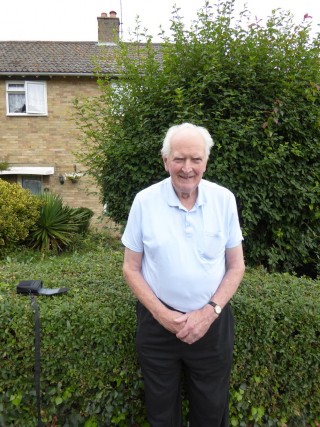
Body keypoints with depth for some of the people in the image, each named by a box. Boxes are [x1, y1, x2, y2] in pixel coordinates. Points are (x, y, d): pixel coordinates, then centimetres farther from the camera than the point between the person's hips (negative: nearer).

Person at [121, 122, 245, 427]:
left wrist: (210, 312, -12)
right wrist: (161, 314, -13)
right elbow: (131, 268, -3)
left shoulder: (224, 199, -6)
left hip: (212, 323, 1)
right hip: (157, 323, 0)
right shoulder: (145, 201, -9)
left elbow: (236, 266, 0)